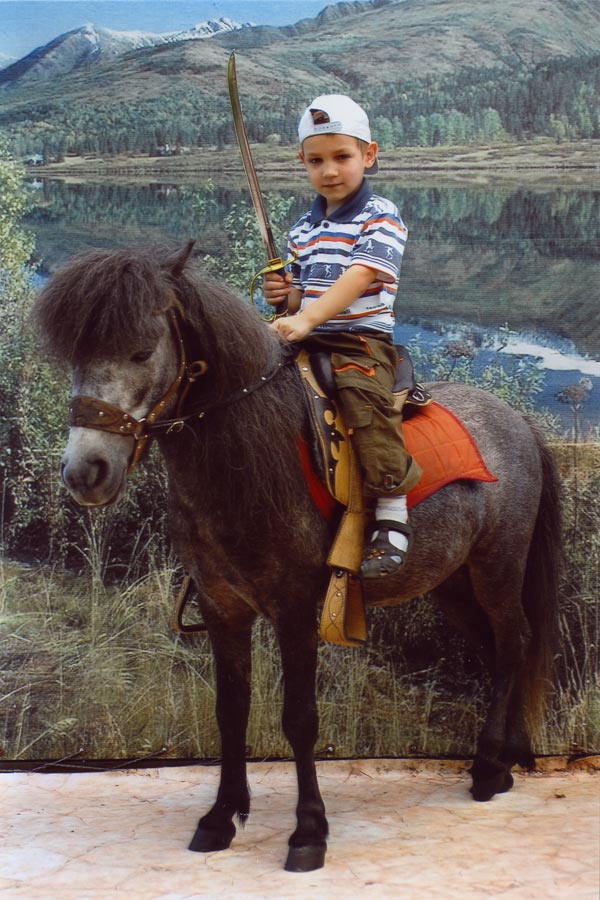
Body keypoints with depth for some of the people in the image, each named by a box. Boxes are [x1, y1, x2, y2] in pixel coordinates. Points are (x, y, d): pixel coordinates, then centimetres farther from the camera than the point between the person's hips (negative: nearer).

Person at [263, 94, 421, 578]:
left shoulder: (381, 218, -3)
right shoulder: (303, 229, 18)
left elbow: (359, 278, -19)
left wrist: (306, 317, -31)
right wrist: (285, 296, -2)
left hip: (363, 339, -7)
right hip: (307, 342, 7)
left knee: (362, 392, -34)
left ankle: (393, 514, -30)